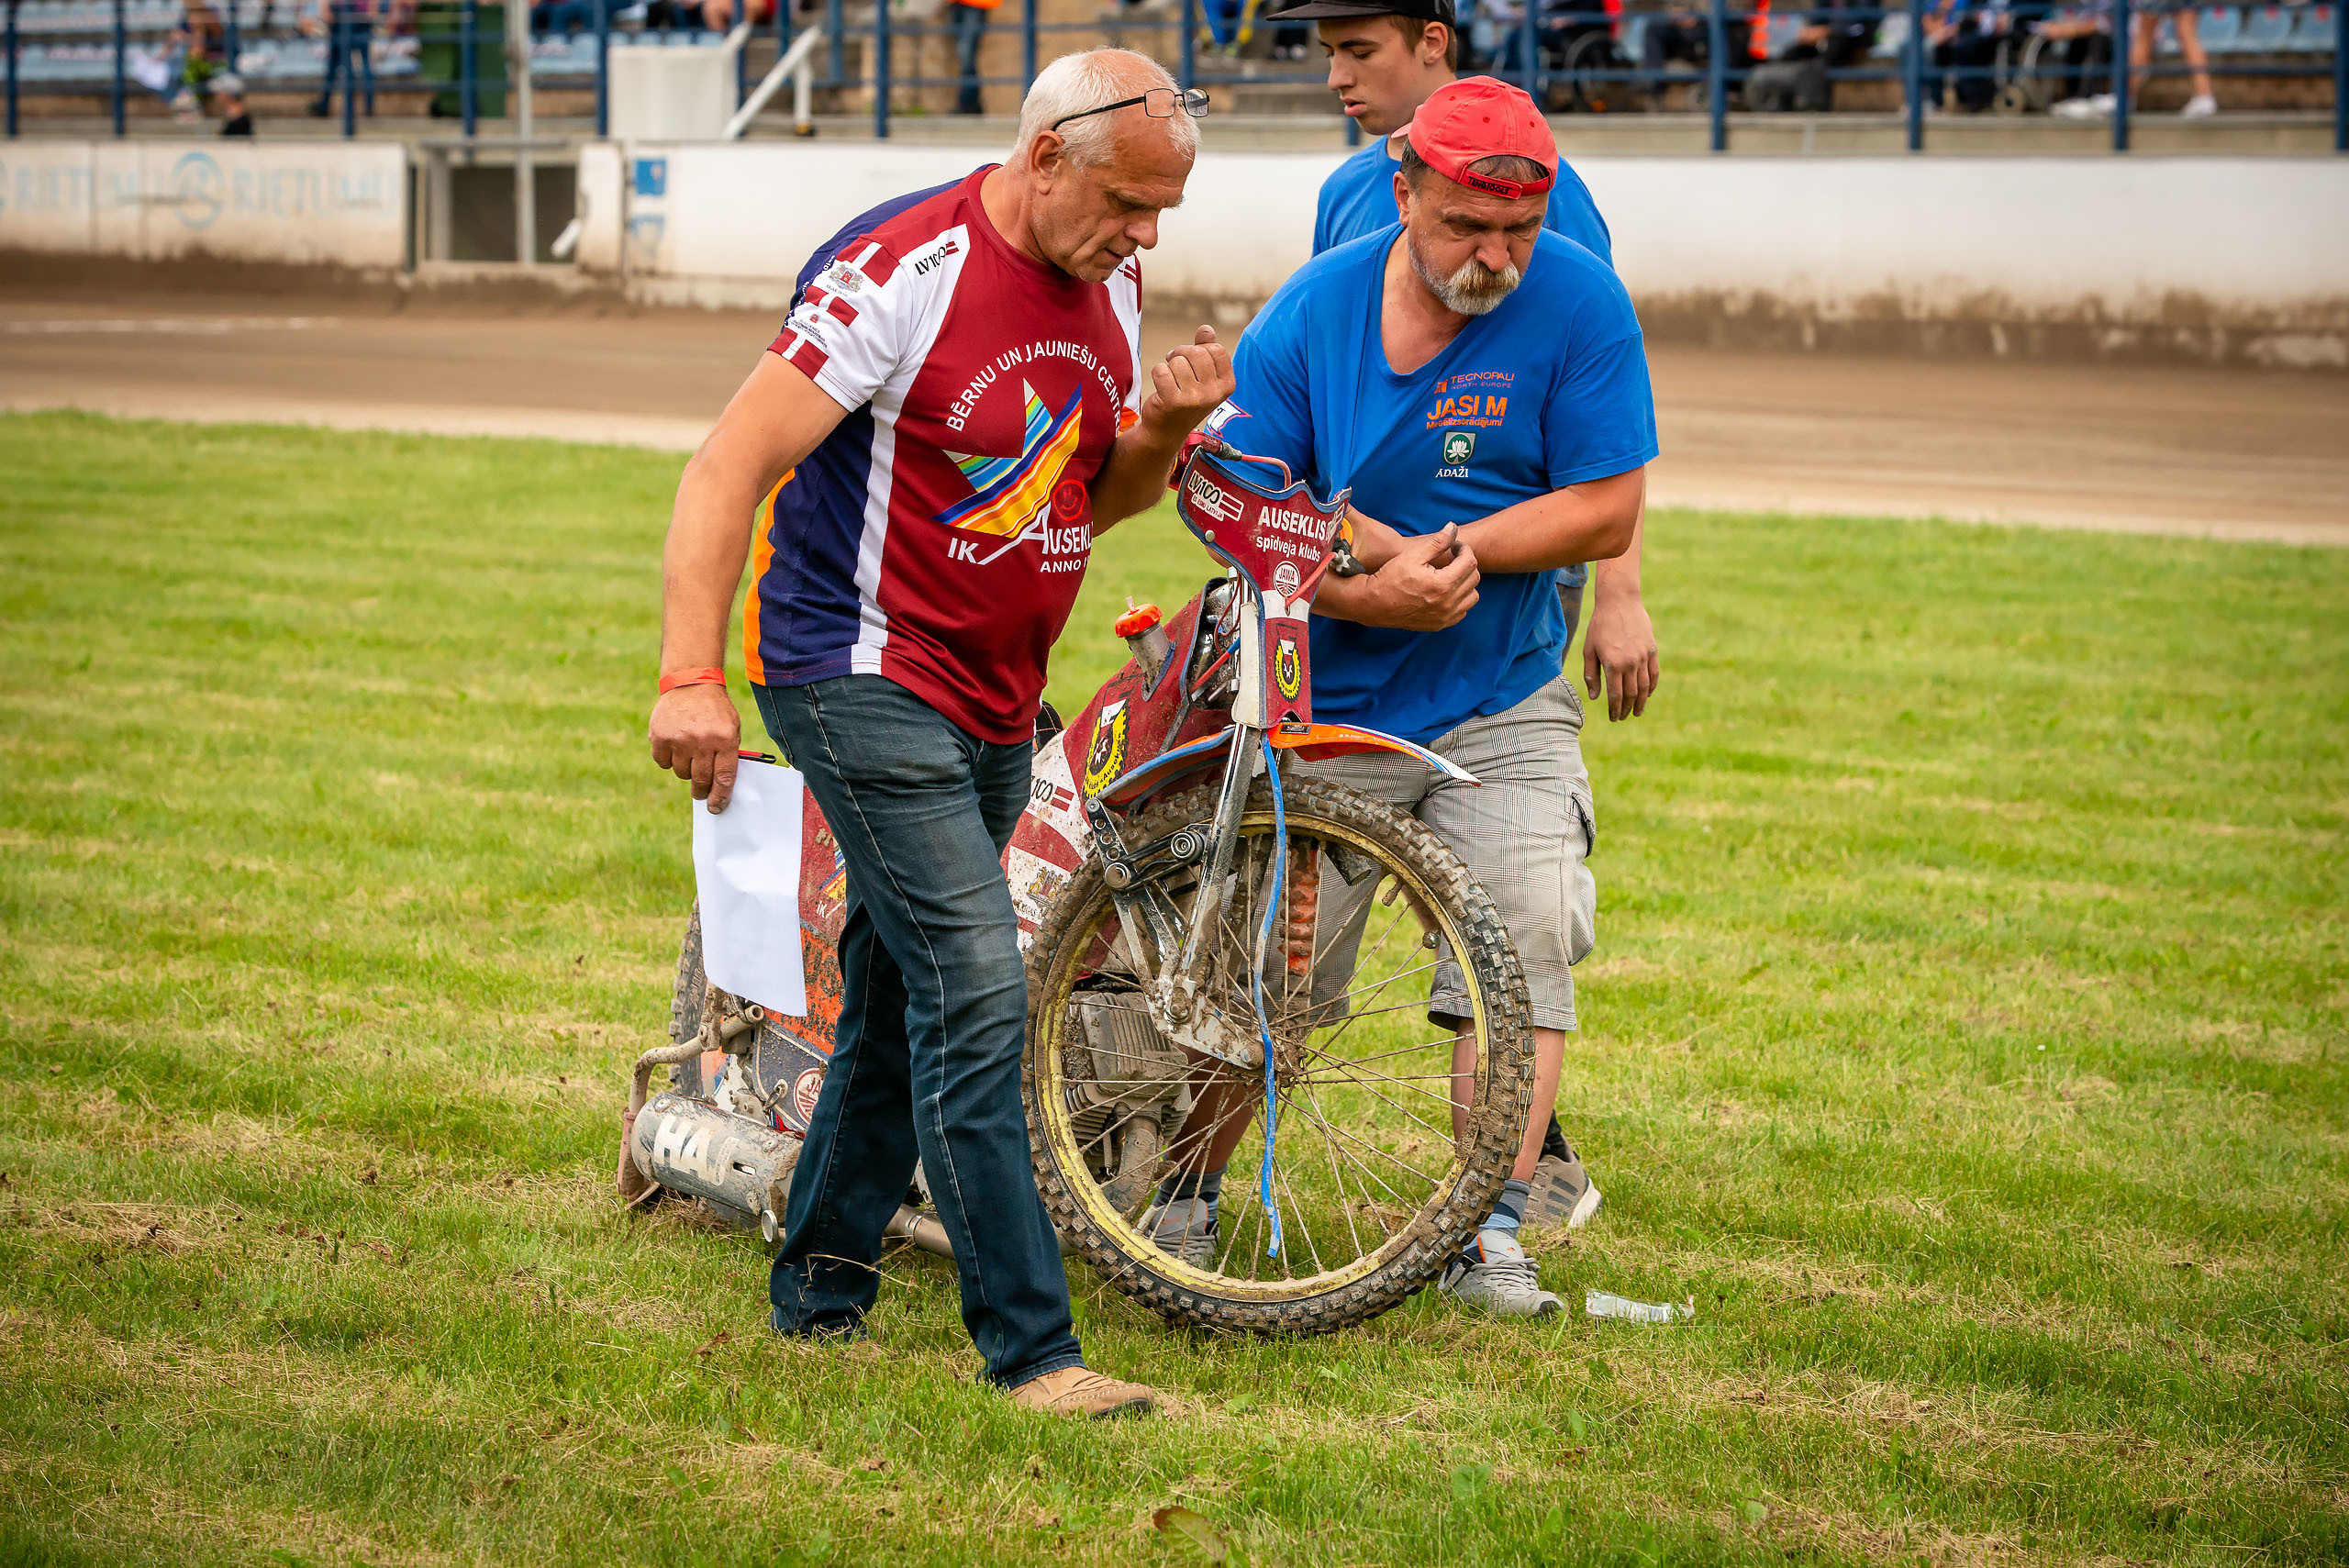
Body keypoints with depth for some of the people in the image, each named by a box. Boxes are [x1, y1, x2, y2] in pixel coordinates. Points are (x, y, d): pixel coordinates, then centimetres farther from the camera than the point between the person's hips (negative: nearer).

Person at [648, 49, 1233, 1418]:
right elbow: (730, 466, -21)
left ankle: (820, 1294, 29)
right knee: (976, 991, -15)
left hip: (991, 700, 8)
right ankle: (1031, 1347, -13)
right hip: (864, 674, -8)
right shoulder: (904, 273, -19)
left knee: (903, 1000, 15)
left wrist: (1162, 428, -7)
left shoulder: (1106, 290, 6)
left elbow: (1092, 500, 16)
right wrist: (690, 675, -29)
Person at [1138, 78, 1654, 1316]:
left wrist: (1446, 548, -21)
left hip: (1503, 711, 0)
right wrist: (1375, 590, -25)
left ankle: (1491, 1231, -7)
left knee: (1527, 936, -15)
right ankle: (1183, 1193, 23)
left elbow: (1606, 512, -11)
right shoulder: (1310, 312, -9)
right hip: (1325, 703, 0)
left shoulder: (1579, 304, -11)